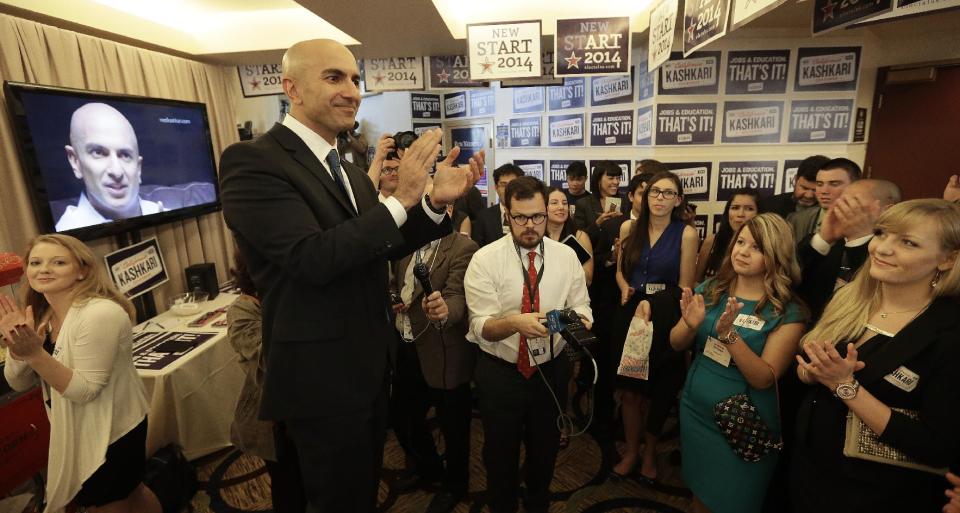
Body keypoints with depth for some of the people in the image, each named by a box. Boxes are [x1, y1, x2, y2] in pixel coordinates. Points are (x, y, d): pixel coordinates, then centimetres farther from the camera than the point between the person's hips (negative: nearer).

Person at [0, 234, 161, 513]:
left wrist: (34, 353, -33)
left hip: (110, 433, -7)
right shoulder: (43, 315, 0)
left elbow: (85, 391, -24)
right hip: (78, 431, 7)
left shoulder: (100, 314, -26)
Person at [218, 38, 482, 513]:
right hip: (321, 375, -8)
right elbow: (313, 257, -28)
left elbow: (384, 248, 7)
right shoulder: (252, 161, -18)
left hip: (370, 364, 8)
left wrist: (436, 201, -8)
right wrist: (401, 199, -26)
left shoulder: (349, 171, 9)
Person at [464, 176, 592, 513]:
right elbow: (481, 326, -18)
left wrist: (579, 320, -27)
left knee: (546, 450, 24)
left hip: (552, 370, 3)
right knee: (500, 454, 17)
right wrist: (514, 323, -38)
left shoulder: (566, 256, -3)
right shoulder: (485, 260, -14)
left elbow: (581, 307, -4)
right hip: (500, 373, -3)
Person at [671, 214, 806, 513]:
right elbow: (676, 345, -1)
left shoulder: (787, 313, -14)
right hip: (695, 412, 4)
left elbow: (764, 379, -20)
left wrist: (729, 334, -33)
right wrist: (691, 325, -22)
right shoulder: (710, 290, -4)